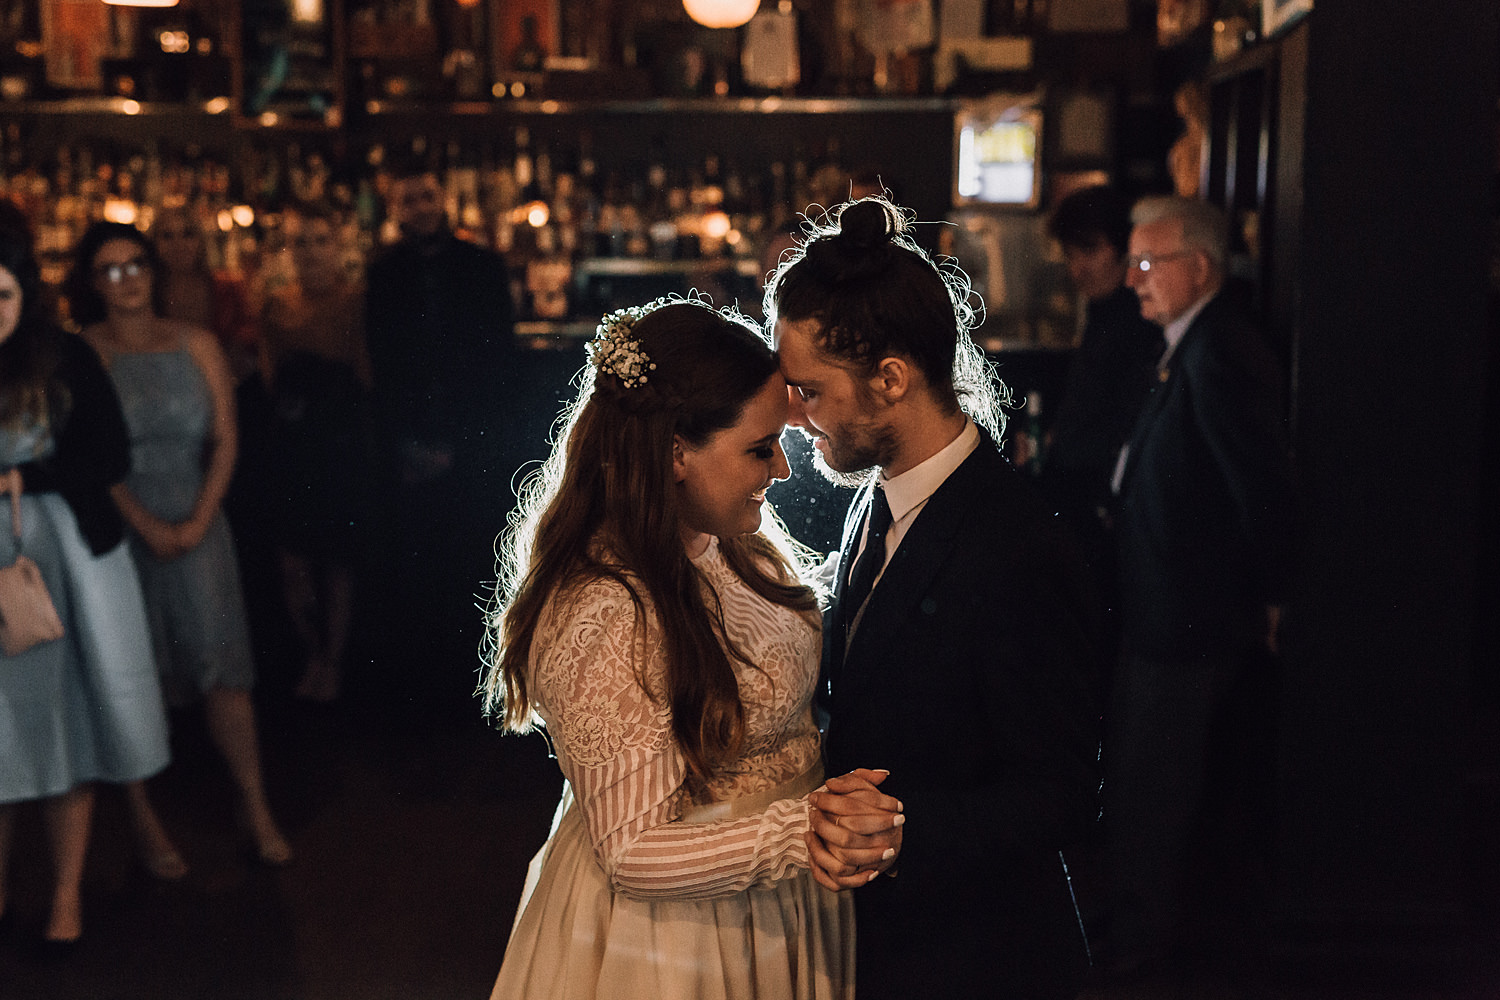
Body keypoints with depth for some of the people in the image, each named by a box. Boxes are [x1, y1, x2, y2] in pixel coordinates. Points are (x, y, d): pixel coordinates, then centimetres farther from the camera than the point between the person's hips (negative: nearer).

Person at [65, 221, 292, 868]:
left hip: (196, 521, 2)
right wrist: (146, 524, -13)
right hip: (117, 525, -1)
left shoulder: (197, 346, 7)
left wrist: (197, 522, -7)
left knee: (222, 664, -3)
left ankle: (255, 809, 2)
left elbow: (225, 439, 4)